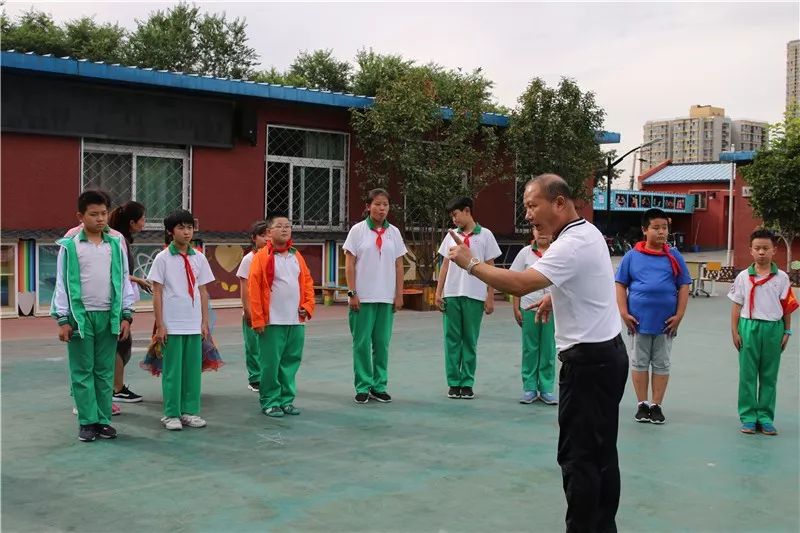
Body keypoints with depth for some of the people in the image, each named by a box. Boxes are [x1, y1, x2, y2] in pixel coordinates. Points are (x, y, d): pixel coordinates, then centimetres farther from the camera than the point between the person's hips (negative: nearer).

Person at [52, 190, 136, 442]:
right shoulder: (70, 246, -2)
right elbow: (62, 284, -1)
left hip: (109, 316, 2)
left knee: (105, 371, 7)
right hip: (80, 315, -2)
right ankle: (87, 422, 11)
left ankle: (103, 419, 15)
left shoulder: (115, 245, 5)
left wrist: (126, 315, 3)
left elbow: (124, 281, 8)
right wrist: (62, 319, -4)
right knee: (82, 371, 4)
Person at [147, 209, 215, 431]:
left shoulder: (199, 258, 7)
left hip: (194, 325, 4)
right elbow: (157, 293, -3)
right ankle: (171, 414, 12)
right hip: (172, 325, -4)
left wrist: (205, 322, 7)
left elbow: (203, 292, 11)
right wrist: (160, 325, -7)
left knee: (193, 369, 7)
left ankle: (190, 411, 18)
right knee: (172, 370, 2)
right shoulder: (163, 258, -3)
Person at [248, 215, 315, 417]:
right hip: (272, 322, -5)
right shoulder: (261, 257, -4)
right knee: (270, 364, 0)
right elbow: (253, 289, -7)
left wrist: (308, 305, 2)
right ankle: (269, 402, 10)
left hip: (296, 321, 5)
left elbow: (307, 282, 16)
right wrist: (257, 319, -10)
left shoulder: (297, 256, 13)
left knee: (291, 363, 10)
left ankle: (286, 400, 20)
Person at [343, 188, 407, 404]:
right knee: (362, 342, 1)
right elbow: (349, 265, -3)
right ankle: (363, 387, 10)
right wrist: (352, 293, -9)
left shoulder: (394, 232, 6)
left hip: (386, 297, 3)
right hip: (363, 297, -3)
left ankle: (379, 386, 17)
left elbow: (399, 266, 8)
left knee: (382, 343, 7)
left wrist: (399, 295, 4)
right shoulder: (358, 230, -2)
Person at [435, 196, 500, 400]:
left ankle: (467, 383, 11)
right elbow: (445, 265, 12)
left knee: (470, 341, 4)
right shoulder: (451, 236, 10)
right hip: (452, 294, 3)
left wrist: (490, 297, -2)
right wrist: (438, 292, 5)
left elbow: (490, 268, 2)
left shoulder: (485, 235, 2)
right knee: (452, 339, 4)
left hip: (474, 296, -3)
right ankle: (453, 383, 11)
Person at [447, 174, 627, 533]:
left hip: (588, 361, -10)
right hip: (606, 354, 10)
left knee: (578, 456, -5)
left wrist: (471, 264, -19)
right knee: (602, 452, 14)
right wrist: (555, 296, 22)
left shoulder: (572, 246, -20)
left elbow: (519, 284, -30)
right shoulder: (588, 232, 12)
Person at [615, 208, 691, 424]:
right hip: (639, 320, -1)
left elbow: (684, 287, 2)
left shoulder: (674, 256, 1)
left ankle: (656, 405, 20)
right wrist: (624, 313, -7)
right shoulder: (632, 256, -2)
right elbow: (621, 285, 1)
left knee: (662, 364, 9)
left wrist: (679, 315, -6)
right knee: (639, 362, 9)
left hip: (665, 321, 1)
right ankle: (642, 405, 20)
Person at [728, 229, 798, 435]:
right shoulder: (743, 277, 1)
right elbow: (736, 306, 3)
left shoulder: (781, 277, 1)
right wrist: (735, 331, -1)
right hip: (749, 327, 0)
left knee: (769, 375, 6)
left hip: (773, 327, 0)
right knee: (747, 374, 3)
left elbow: (788, 307, 5)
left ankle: (765, 417, 14)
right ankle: (748, 417, 10)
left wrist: (787, 331, 3)